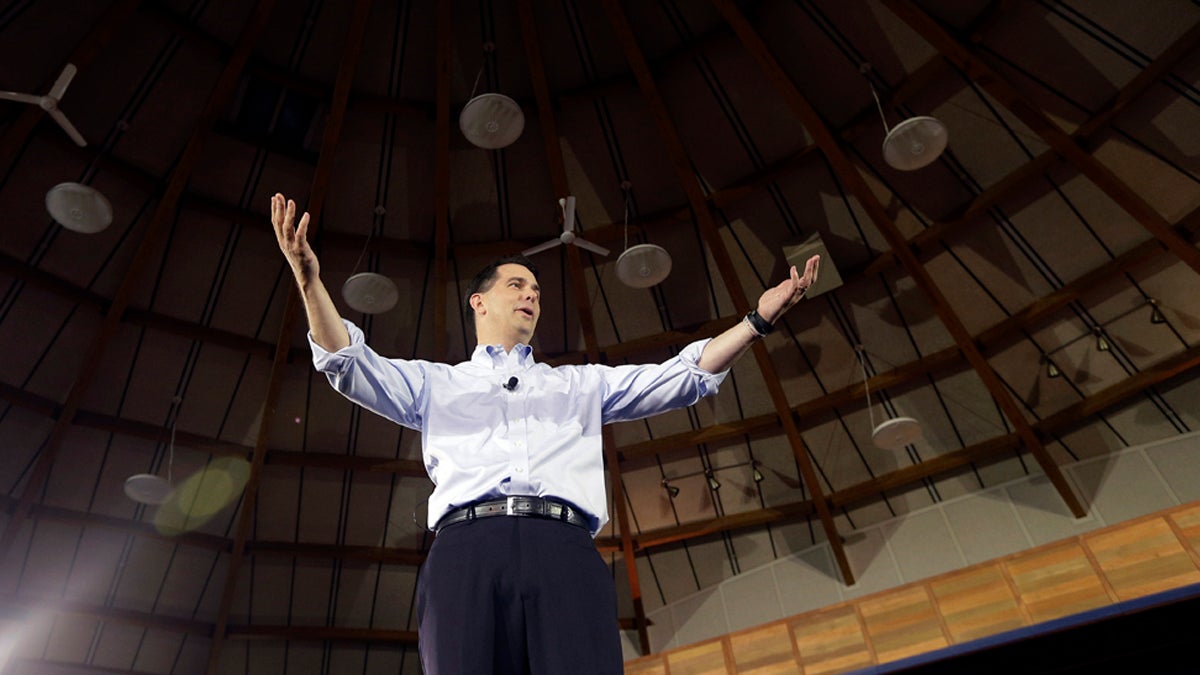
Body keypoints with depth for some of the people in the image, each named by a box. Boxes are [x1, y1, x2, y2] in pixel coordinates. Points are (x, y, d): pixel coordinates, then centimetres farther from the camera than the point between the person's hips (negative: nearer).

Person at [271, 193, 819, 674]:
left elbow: (683, 376, 26)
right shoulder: (436, 382, 29)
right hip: (466, 550, 0)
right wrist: (310, 278, 1)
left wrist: (757, 320, 19)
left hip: (565, 551, 1)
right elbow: (349, 366, 16)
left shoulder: (581, 383, 32)